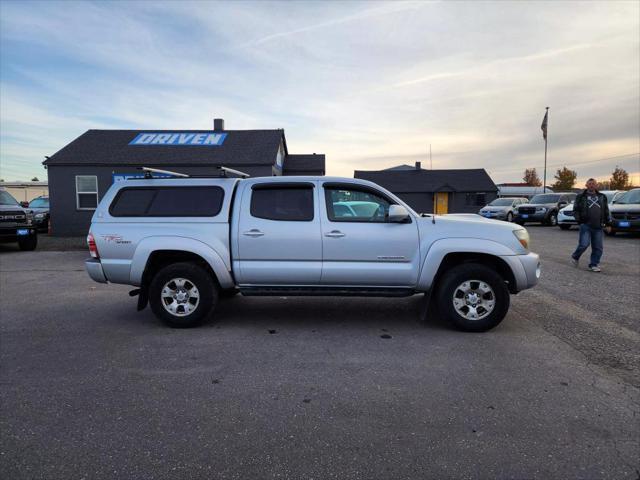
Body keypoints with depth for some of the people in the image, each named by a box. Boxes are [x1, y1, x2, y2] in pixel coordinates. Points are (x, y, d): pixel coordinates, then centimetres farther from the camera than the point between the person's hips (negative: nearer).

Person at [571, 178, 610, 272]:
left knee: (598, 247, 2)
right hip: (586, 225, -4)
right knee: (584, 244, -11)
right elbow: (576, 210, 4)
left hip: (598, 227, 4)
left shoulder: (602, 197, 18)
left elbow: (606, 211, 21)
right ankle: (575, 257, 15)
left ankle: (594, 265, 12)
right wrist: (579, 220, -9)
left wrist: (608, 223, 16)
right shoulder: (581, 197, 6)